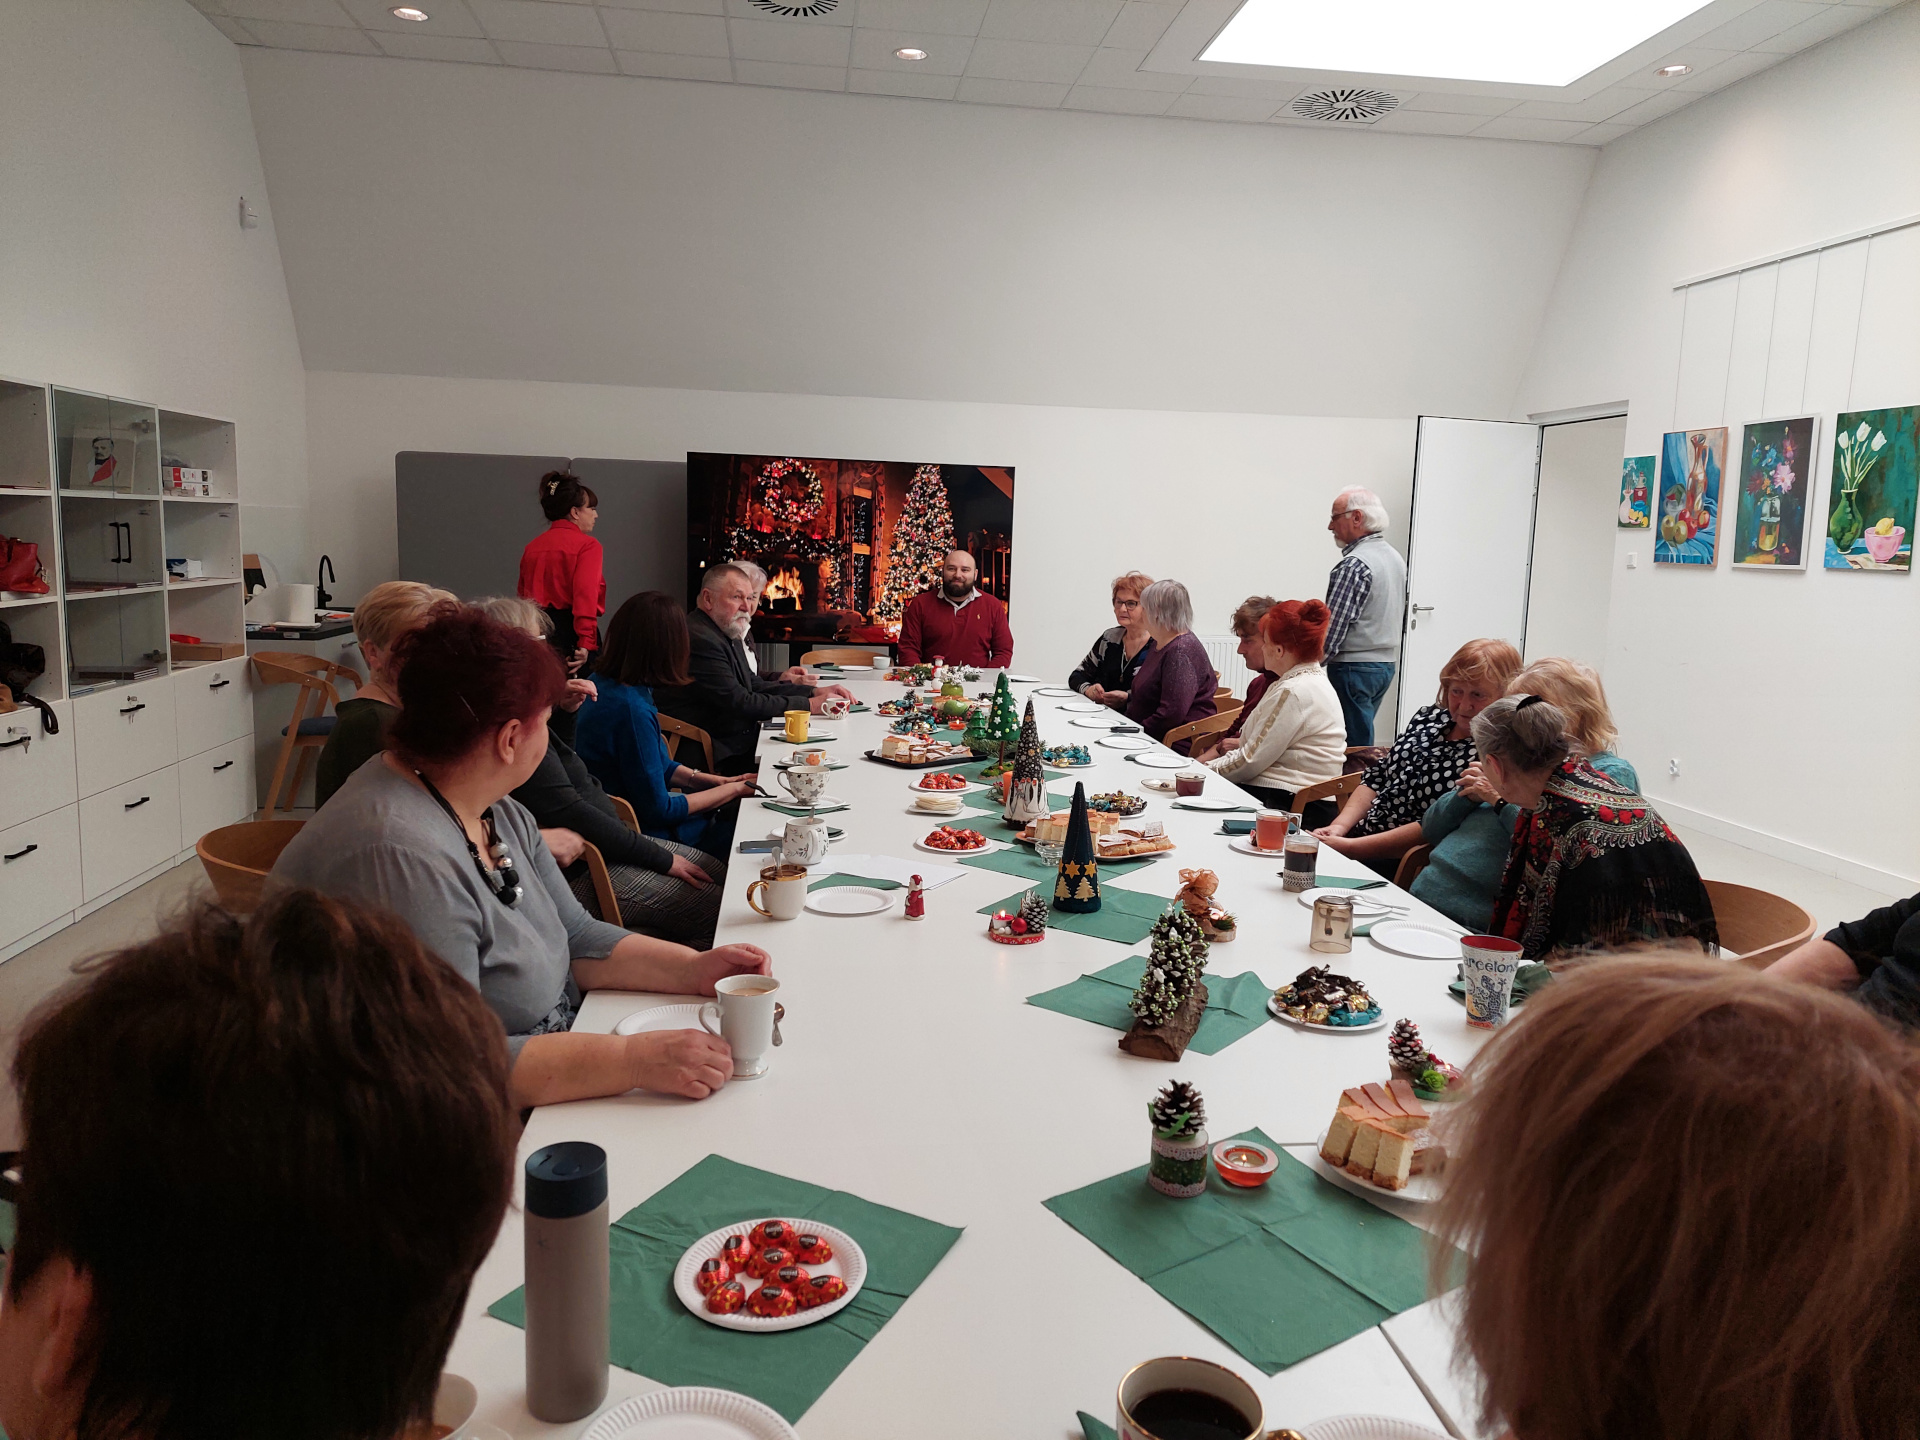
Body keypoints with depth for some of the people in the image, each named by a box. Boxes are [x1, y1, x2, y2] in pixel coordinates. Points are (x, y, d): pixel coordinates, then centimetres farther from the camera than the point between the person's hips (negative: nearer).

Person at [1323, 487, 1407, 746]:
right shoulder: (1395, 557, 12)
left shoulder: (1354, 565, -17)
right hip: (1388, 664, 9)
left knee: (1355, 746, -4)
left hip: (1354, 669, -9)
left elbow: (1333, 625, -20)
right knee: (1361, 737, 15)